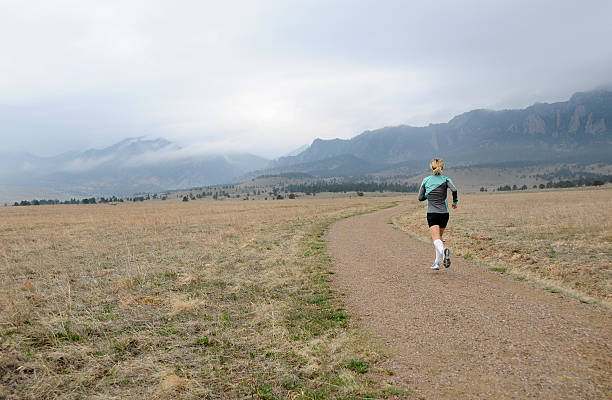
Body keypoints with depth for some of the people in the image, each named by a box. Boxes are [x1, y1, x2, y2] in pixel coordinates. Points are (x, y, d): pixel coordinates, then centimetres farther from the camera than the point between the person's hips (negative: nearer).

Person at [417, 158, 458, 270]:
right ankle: (437, 263, 16)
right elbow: (454, 190, -18)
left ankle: (443, 251, -42)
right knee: (439, 237, 17)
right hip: (444, 213, 2)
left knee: (436, 239, -10)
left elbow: (420, 198, 4)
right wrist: (455, 202, -2)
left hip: (431, 213, -2)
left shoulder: (426, 180, 3)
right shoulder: (446, 179, 0)